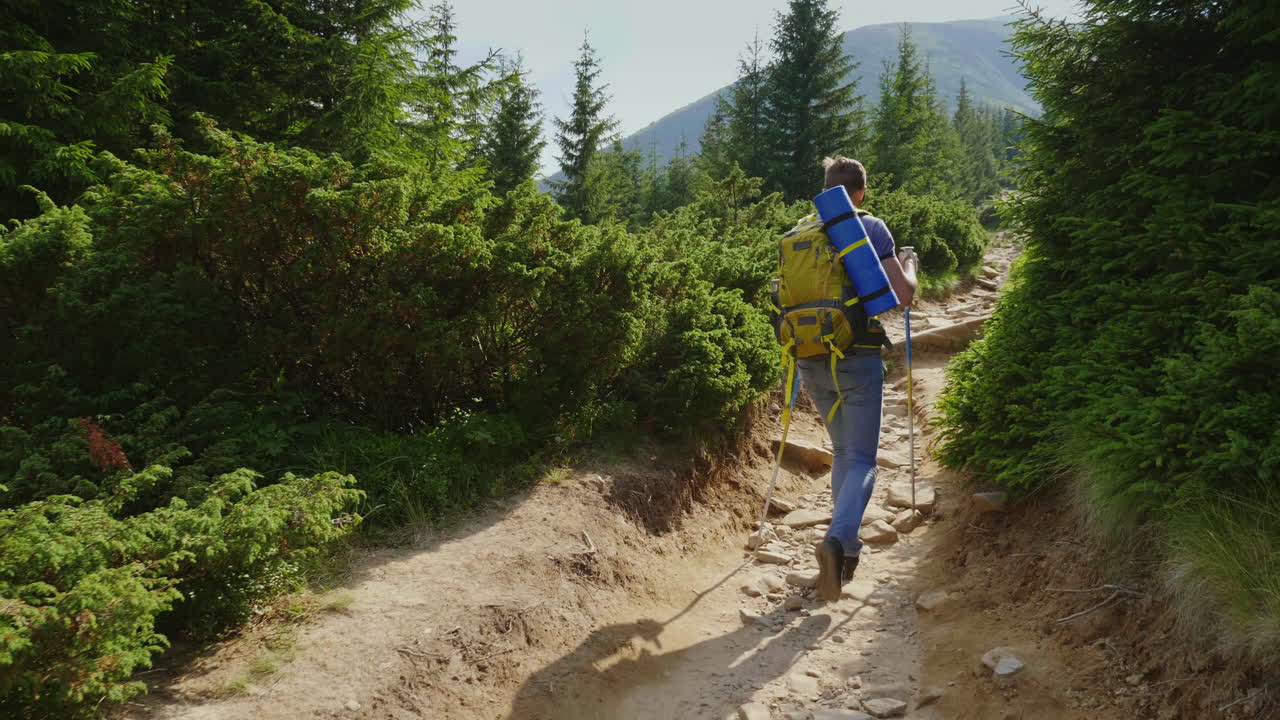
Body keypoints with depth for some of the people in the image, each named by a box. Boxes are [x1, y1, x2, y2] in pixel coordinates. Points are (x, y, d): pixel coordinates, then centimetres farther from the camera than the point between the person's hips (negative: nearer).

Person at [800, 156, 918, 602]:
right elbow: (903, 295, -6)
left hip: (812, 361, 4)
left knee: (842, 453, 20)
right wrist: (910, 265, 13)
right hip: (857, 358, -4)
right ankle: (837, 538, -25)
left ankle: (848, 549, 22)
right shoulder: (870, 228, -3)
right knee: (862, 460, 0)